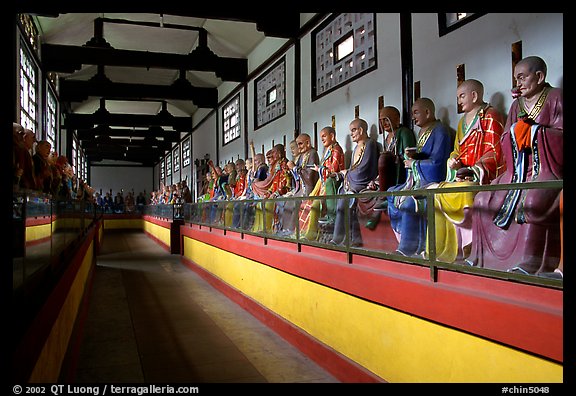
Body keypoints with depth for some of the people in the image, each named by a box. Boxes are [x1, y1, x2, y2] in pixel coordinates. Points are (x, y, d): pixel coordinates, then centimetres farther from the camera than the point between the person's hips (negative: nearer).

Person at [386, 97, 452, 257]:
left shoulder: (440, 131, -10)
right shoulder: (423, 131, 19)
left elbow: (436, 162, -19)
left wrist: (414, 163, -8)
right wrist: (413, 156, -2)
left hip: (432, 180, -10)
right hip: (417, 179, 10)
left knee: (408, 201, -28)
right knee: (392, 195, 0)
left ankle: (410, 248, -18)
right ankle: (404, 242, 1)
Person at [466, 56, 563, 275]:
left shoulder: (556, 97, 2)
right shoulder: (517, 104, 18)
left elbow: (560, 135, -9)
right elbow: (504, 140, 13)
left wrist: (532, 131, -12)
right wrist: (515, 131, -6)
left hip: (546, 170, -6)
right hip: (518, 172, 7)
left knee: (533, 201, -35)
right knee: (483, 199, -7)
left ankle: (529, 264, -32)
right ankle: (482, 257, -2)